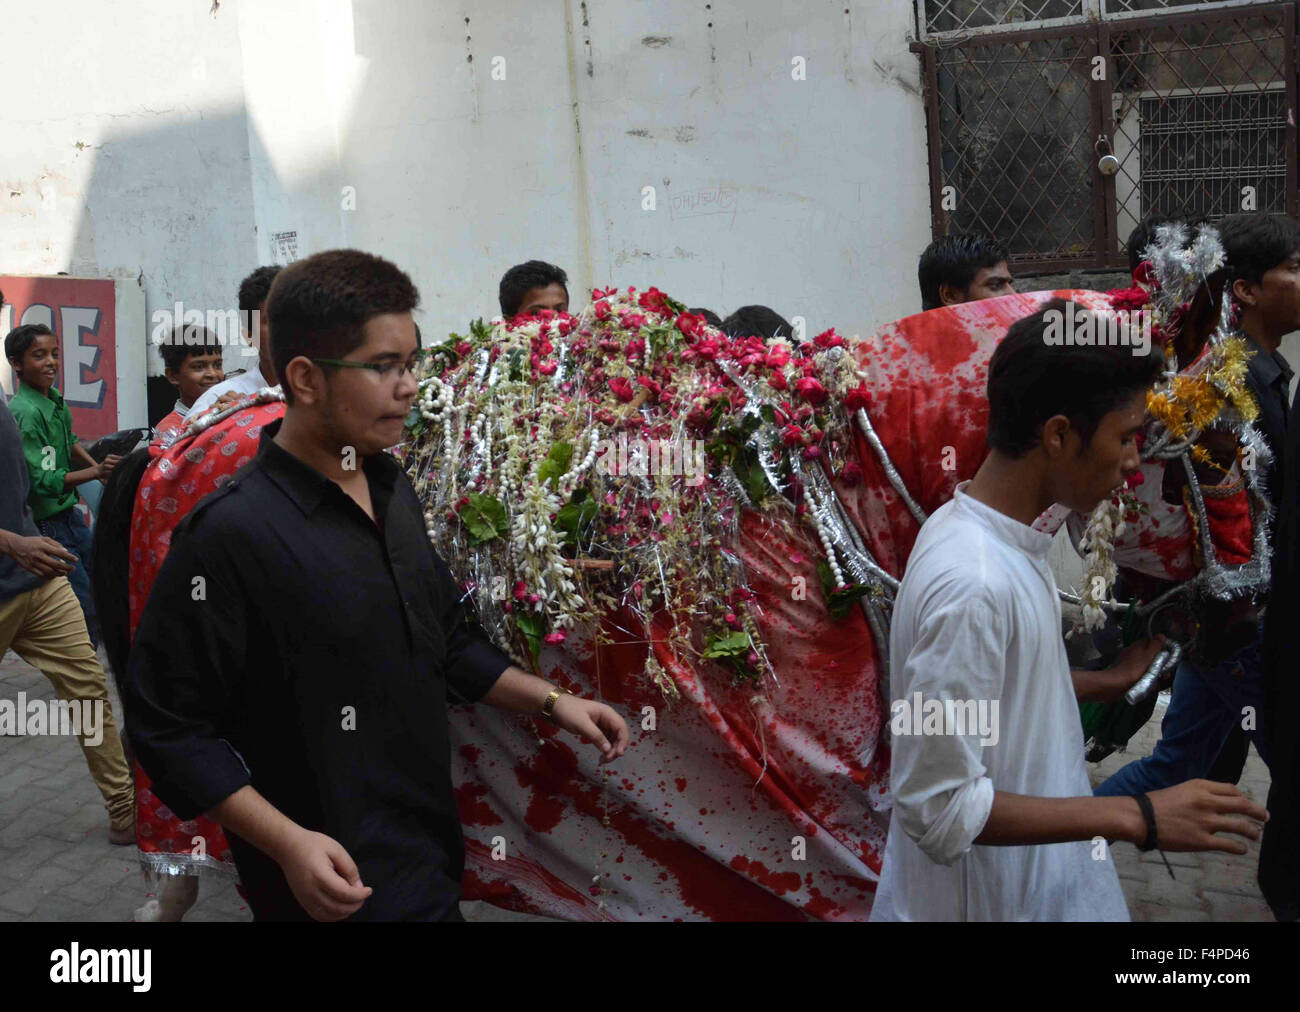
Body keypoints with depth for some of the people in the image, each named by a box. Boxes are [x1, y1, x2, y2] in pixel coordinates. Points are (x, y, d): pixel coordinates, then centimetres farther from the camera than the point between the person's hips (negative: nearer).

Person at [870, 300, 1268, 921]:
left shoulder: (1007, 543, 0)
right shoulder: (974, 583, -29)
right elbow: (940, 810, -28)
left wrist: (1110, 681, 9)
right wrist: (1134, 818, -25)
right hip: (986, 898, -8)